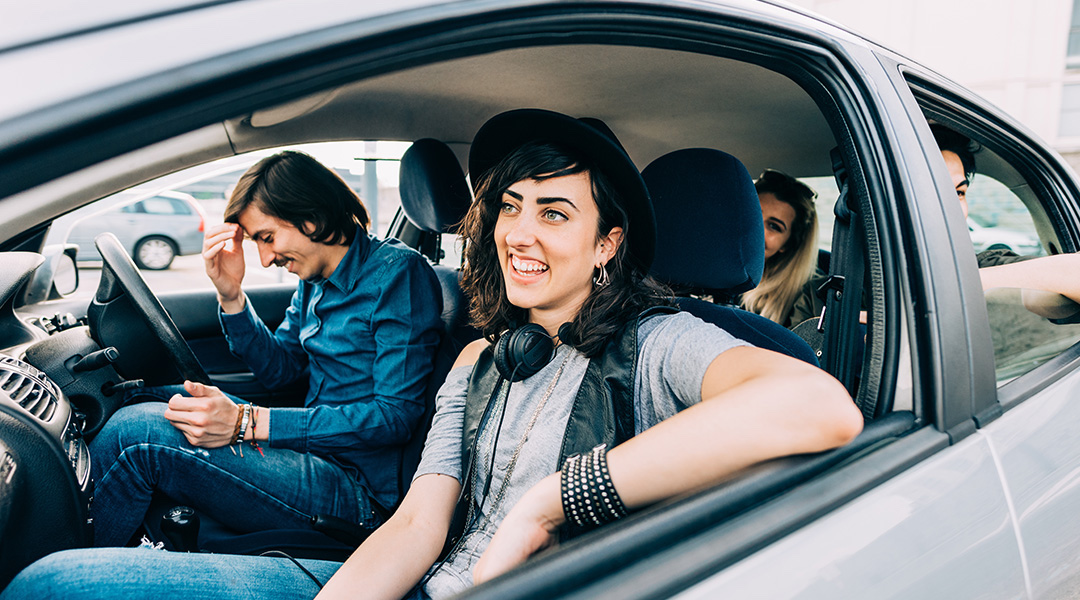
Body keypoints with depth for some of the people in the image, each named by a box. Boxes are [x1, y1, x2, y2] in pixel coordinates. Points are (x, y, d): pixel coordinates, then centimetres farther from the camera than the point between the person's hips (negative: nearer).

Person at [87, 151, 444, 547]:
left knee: (139, 433, -18)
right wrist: (231, 296, 0)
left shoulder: (397, 272, -15)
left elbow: (395, 415, -22)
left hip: (356, 489, -9)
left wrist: (246, 423, -24)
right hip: (318, 454, 9)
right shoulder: (316, 280, 11)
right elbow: (278, 369, 16)